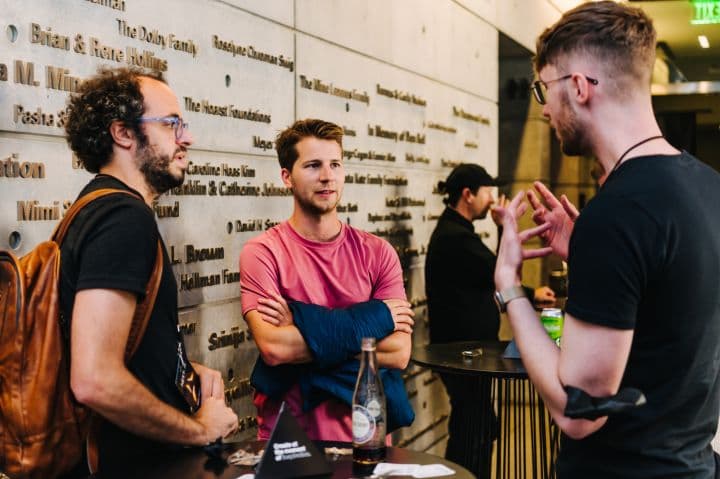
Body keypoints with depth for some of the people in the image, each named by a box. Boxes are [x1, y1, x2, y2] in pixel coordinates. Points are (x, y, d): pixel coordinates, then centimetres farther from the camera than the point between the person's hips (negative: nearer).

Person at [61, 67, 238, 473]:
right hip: (138, 463, -9)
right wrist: (199, 429, -17)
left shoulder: (102, 207, 10)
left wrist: (189, 369, 5)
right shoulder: (125, 218, -22)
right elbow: (95, 382, -31)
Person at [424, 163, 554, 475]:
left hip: (464, 346, 11)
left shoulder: (453, 230, 14)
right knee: (475, 431, -4)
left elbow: (485, 281, 21)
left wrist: (532, 294, 20)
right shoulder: (456, 237, -20)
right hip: (463, 350, -11)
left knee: (471, 428, 17)